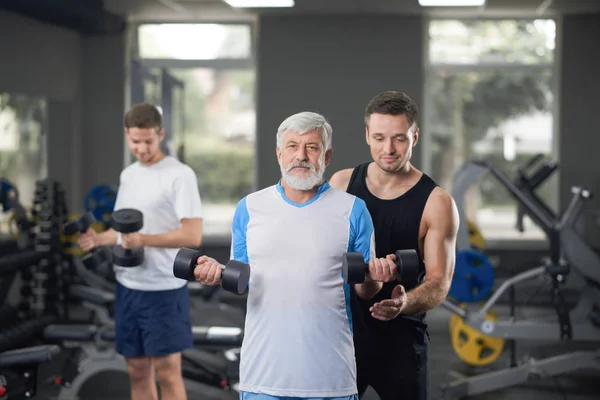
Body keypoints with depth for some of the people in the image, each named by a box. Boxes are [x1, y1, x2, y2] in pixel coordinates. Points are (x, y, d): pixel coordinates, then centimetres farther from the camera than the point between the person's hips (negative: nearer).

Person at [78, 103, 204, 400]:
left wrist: (144, 240, -27)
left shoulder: (180, 175, -11)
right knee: (137, 370, 11)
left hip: (164, 289, -7)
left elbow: (193, 235, -17)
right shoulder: (128, 174, 13)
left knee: (167, 371, -4)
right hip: (128, 286, 7)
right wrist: (98, 239, 2)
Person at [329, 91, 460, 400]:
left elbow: (439, 283, -14)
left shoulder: (436, 203, -10)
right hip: (341, 331, 3)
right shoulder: (342, 184, 1)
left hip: (401, 340, -3)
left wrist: (405, 303, -35)